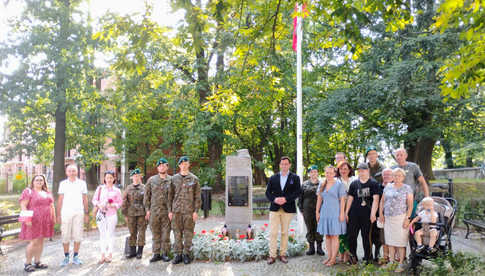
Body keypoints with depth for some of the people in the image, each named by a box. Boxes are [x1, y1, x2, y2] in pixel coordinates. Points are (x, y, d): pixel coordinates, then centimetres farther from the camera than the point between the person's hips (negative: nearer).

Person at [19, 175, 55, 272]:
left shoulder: (47, 193, 14)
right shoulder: (28, 191, -4)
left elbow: (52, 206, 17)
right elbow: (23, 206, -12)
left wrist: (54, 217, 9)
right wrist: (27, 219, -20)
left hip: (45, 222, 6)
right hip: (34, 221, -6)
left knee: (40, 241, 8)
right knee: (34, 242, -7)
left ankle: (37, 262, 16)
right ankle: (27, 263, 5)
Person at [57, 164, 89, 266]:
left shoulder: (82, 183, 7)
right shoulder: (63, 183, 7)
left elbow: (85, 199, 9)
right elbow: (60, 200, 7)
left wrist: (87, 214, 6)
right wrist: (58, 215, 3)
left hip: (79, 213, 0)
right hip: (66, 213, 0)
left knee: (78, 235, 2)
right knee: (65, 236, 1)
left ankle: (75, 256, 12)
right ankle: (66, 257, 12)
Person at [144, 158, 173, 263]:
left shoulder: (172, 180, 2)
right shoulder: (151, 180, 6)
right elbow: (147, 196, 9)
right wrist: (147, 209, 2)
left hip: (167, 211, -1)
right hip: (154, 211, 1)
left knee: (166, 233, 3)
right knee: (156, 233, 7)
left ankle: (165, 253, 13)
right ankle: (156, 254, 16)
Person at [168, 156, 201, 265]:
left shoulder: (194, 179, 3)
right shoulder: (174, 178, 8)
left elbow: (197, 197, 1)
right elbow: (170, 195, 10)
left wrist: (196, 211, -6)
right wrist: (170, 211, 4)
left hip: (189, 211, -2)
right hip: (176, 210, 2)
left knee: (188, 232, 2)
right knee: (177, 232, 5)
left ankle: (186, 254, 13)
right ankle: (178, 254, 14)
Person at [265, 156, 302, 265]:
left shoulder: (295, 178, 4)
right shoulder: (273, 177, 10)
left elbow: (298, 192, -5)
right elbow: (268, 192, 6)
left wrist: (286, 199, -17)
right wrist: (274, 199, -13)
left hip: (288, 209, -1)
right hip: (274, 208, 1)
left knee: (285, 232, 7)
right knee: (273, 232, -2)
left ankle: (283, 254, 17)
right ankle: (272, 255, 5)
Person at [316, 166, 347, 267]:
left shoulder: (339, 184, -3)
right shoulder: (322, 185, 11)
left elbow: (342, 200, -6)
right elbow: (319, 199, 14)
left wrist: (341, 213, -11)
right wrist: (317, 211, 11)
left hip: (335, 213, -5)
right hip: (324, 212, 5)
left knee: (334, 235, -2)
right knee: (327, 235, 7)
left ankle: (333, 258, 4)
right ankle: (329, 256, 16)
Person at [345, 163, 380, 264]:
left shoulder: (373, 183, 1)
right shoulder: (354, 183, 9)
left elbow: (375, 199, -6)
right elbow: (350, 198, 10)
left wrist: (373, 213, -14)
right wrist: (346, 212, 6)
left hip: (367, 215, -2)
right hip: (354, 214, 3)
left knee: (366, 236, 5)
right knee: (351, 235, 1)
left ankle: (367, 257, 18)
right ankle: (353, 257, 16)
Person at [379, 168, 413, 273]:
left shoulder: (407, 188, 0)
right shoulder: (388, 187, 12)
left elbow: (410, 205, -5)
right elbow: (382, 201, 17)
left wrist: (407, 218, -12)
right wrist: (381, 214, 9)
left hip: (400, 218, -4)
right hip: (388, 218, 4)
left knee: (401, 242, -4)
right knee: (390, 241, 9)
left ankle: (401, 264, 4)